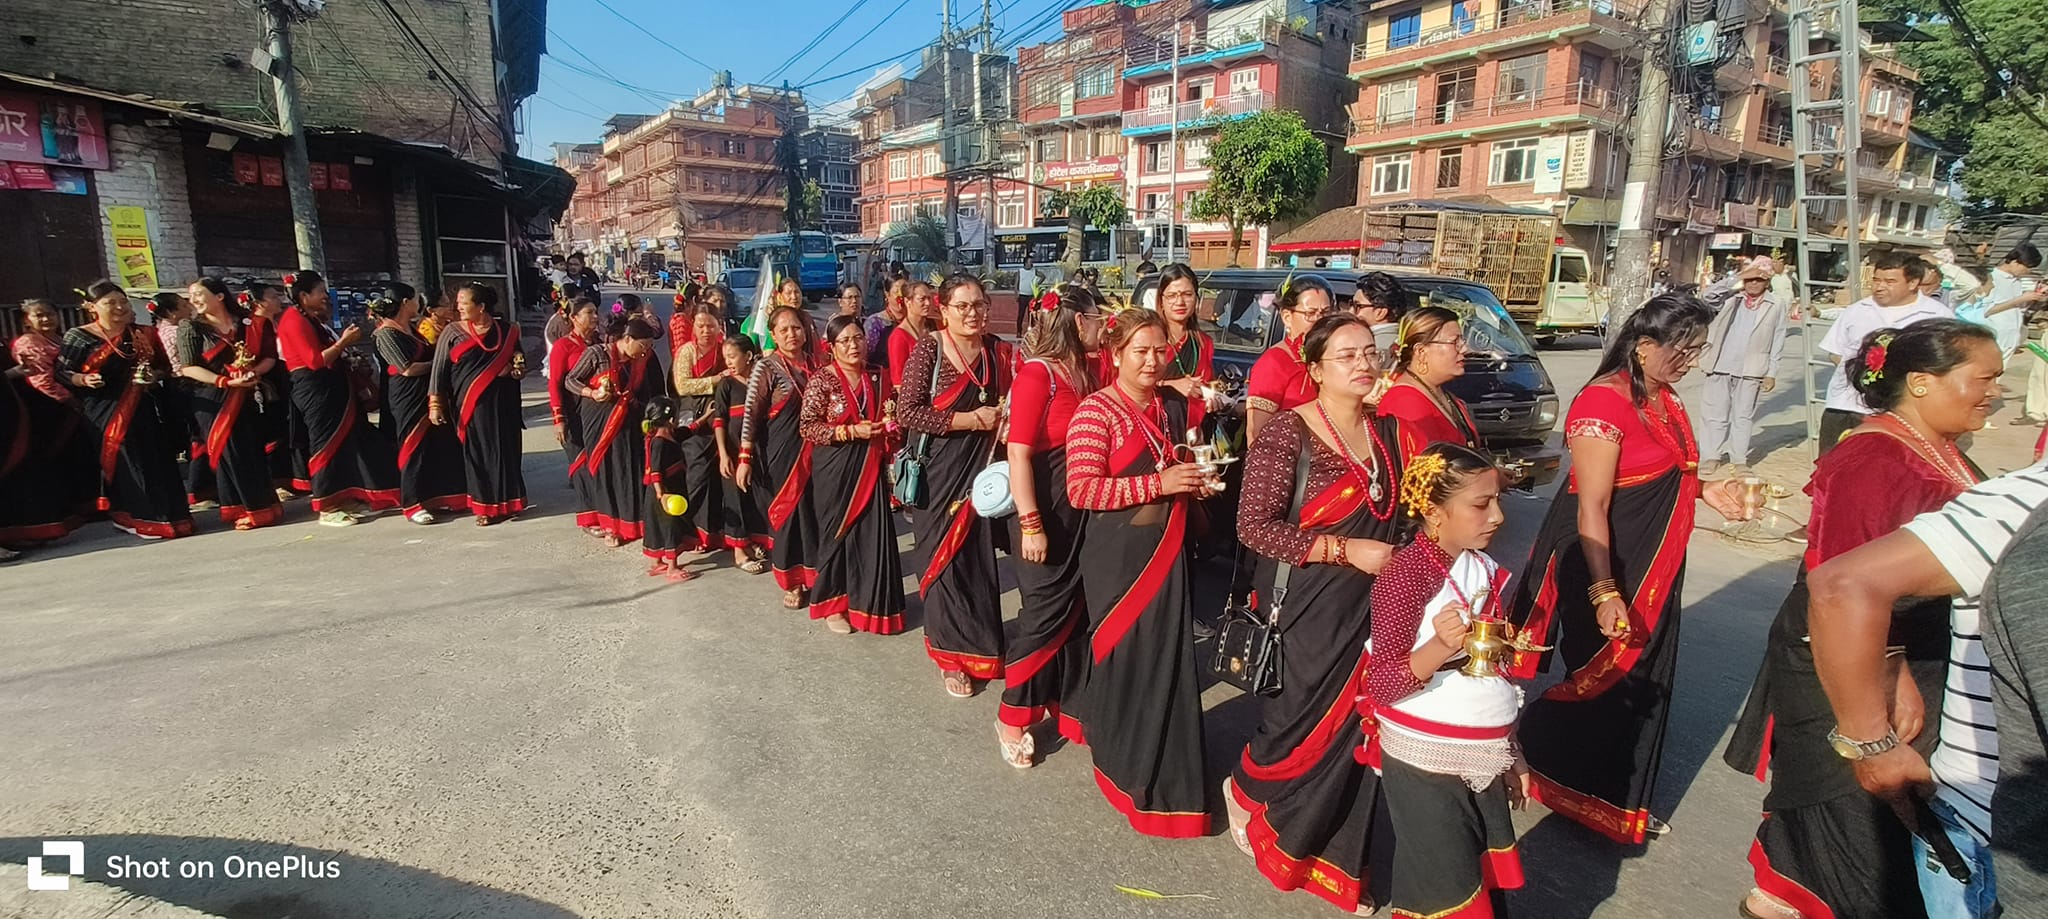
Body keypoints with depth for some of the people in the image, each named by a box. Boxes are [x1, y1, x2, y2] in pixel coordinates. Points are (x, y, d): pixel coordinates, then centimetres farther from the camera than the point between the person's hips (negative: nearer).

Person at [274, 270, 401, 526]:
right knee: (326, 444, -6)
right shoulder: (294, 321, -11)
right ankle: (327, 509, 1)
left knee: (345, 442, 10)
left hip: (332, 388, 9)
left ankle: (345, 499, 17)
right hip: (315, 390, -9)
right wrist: (344, 341, -15)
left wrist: (345, 342, 7)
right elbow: (315, 360, -19)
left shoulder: (312, 319, 16)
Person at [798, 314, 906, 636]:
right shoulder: (822, 380, -7)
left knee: (874, 533, 2)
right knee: (837, 533, 6)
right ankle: (832, 604, 21)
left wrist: (888, 423, 0)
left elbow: (887, 419, 23)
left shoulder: (878, 378, 7)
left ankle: (869, 603, 16)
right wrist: (851, 431, -20)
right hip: (835, 469, -4)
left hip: (871, 468, 4)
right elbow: (807, 428, -13)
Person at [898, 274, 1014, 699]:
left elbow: (1010, 404, 19)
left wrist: (1001, 417, -3)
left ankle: (978, 645, 25)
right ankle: (952, 653, 20)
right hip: (937, 468, -3)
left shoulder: (1000, 351, 5)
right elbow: (907, 411, -13)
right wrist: (964, 420, -17)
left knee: (978, 555, 5)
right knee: (943, 557, 3)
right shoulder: (928, 349, -7)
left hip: (982, 466, 3)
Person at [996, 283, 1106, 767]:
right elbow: (1018, 454, -19)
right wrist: (1030, 524, -21)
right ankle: (1013, 716, 18)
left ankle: (1062, 699, 33)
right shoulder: (1037, 373, -16)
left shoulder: (1083, 369, 9)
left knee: (1075, 608, 16)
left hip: (1082, 507, 8)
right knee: (1045, 612, 1)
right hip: (1044, 506, -8)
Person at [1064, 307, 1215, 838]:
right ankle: (1132, 772, 25)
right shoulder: (1096, 410, -12)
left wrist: (1197, 482, 4)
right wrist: (1157, 484, -22)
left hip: (1168, 548, 6)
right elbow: (1081, 490, -19)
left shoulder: (1173, 407, 10)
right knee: (1124, 654, 4)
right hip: (1117, 552, -6)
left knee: (1169, 656, 9)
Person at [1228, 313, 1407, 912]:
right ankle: (1245, 789, 41)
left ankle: (1339, 858, 31)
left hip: (1373, 608, 5)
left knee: (1356, 728, 11)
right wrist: (1345, 551, -20)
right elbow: (1254, 526, -18)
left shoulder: (1388, 429, 5)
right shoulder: (1288, 432, -14)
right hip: (1307, 608, -5)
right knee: (1304, 720, 8)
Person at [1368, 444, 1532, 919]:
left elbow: (1494, 674, 15)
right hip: (1424, 763, -7)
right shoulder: (1406, 572, -19)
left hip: (1482, 761, 7)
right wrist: (1439, 648, -40)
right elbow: (1381, 684, -23)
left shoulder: (1484, 569, 4)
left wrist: (1510, 755, 18)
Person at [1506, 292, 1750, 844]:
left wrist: (1705, 492, 5)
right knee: (1603, 678, 4)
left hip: (1654, 567, 9)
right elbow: (1591, 507, -25)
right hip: (1605, 564, -9)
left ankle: (1621, 798, 36)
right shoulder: (1604, 401, -21)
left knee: (1645, 679, 17)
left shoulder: (1665, 400, 7)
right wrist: (1604, 591, -28)